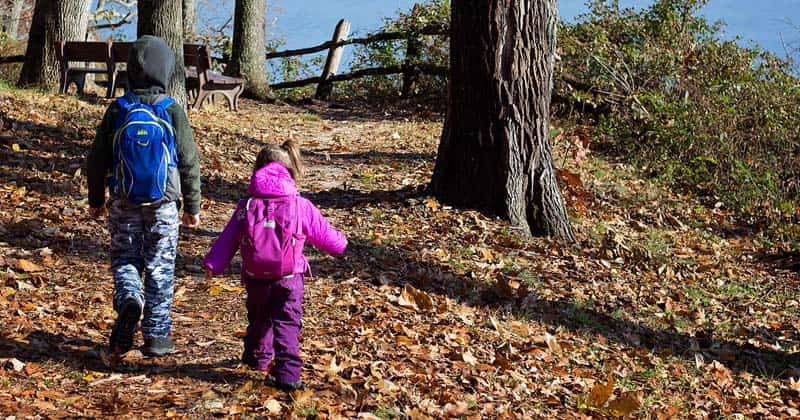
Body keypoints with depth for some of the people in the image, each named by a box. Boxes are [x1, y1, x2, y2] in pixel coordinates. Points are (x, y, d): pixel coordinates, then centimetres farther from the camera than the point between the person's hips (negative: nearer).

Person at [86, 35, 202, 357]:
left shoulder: (117, 110, -2)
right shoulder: (172, 112, -7)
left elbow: (97, 160, 4)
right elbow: (189, 163, -3)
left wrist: (95, 200, 18)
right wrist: (193, 207, 8)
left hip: (123, 204, 1)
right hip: (163, 206, -1)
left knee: (124, 258, 14)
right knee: (160, 267, 7)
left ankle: (128, 299, -17)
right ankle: (156, 336, 9)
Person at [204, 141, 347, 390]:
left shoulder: (247, 206, 1)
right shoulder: (300, 206, -2)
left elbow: (228, 239, 2)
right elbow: (323, 233, 9)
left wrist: (213, 264, 8)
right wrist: (340, 245, 29)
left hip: (256, 277, 2)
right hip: (289, 277, -2)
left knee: (258, 319, 23)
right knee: (287, 323, -1)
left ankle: (257, 357, 44)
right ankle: (288, 372, -13)